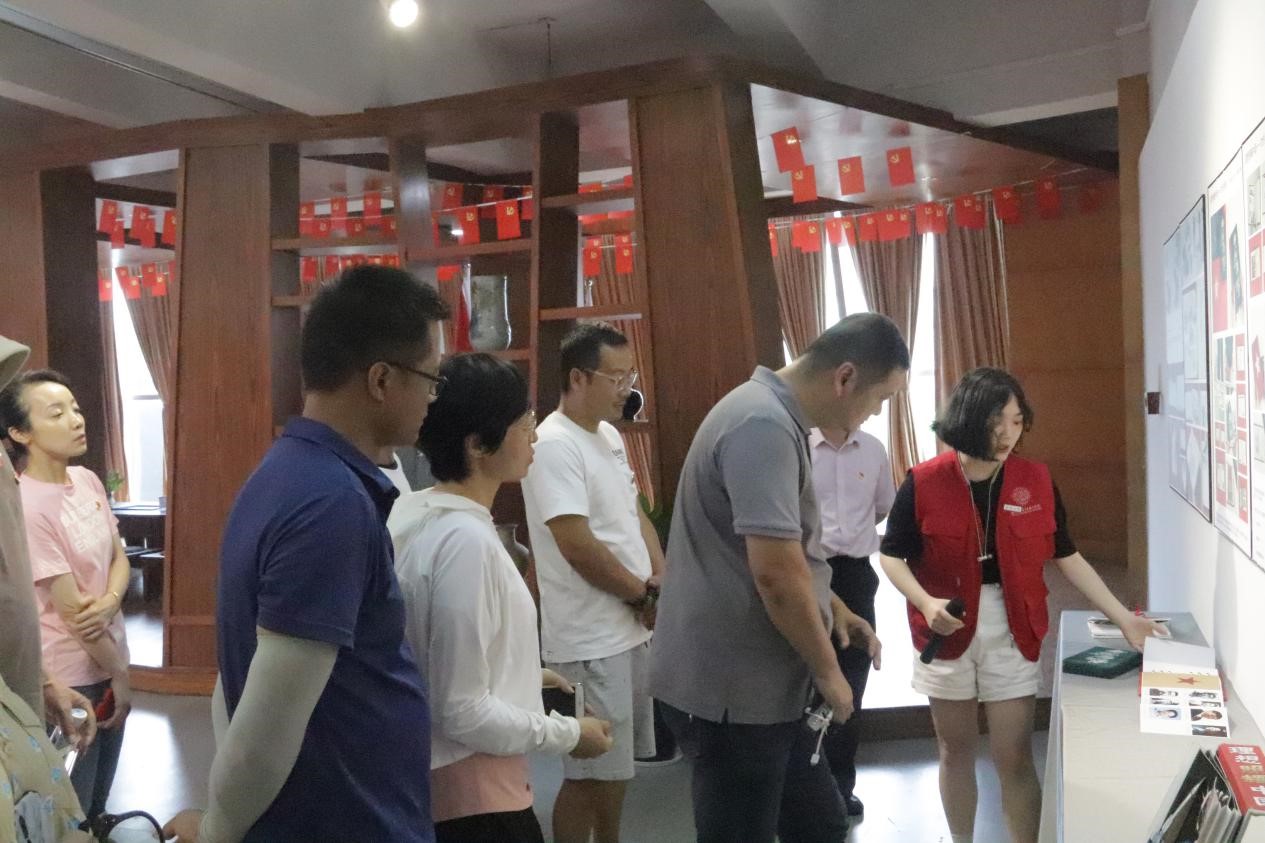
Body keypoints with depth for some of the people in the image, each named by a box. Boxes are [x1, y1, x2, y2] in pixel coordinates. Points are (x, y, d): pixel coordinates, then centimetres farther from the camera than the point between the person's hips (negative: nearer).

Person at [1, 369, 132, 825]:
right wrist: (119, 674, -12)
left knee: (102, 780, 24)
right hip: (71, 674, -7)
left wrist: (109, 604, -16)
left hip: (107, 656, 7)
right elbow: (71, 608, -20)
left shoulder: (88, 480, -1)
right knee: (70, 802, 12)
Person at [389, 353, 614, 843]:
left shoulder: (413, 514, 1)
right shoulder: (466, 540, -26)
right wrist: (568, 734, -12)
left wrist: (518, 674, 15)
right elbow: (463, 712, -24)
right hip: (474, 799, -9)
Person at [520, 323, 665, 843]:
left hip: (629, 628, 9)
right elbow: (579, 547, -24)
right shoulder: (554, 445, -19)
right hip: (591, 639, -9)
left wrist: (663, 582, 0)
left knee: (616, 765, 20)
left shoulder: (609, 436, 10)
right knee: (592, 773, 2)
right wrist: (646, 594, -11)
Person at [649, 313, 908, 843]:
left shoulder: (775, 417, 11)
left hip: (761, 683, 10)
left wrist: (833, 608, 12)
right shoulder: (764, 426, -23)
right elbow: (774, 572, -27)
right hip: (731, 689, -10)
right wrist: (828, 671, -14)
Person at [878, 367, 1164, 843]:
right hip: (948, 633, 0)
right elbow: (892, 555, -5)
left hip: (1011, 636, 1)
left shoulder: (1036, 482, -4)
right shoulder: (923, 483, -11)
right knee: (955, 751, 15)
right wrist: (926, 603, -21)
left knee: (1014, 758, 3)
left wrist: (1123, 619, 0)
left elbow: (1066, 558, 3)